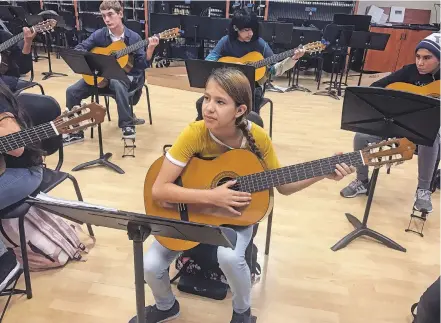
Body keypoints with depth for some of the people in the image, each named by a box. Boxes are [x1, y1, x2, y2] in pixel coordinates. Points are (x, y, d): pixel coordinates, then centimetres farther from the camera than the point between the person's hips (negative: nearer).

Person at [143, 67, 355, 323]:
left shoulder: (257, 138, -19)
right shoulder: (195, 133, -24)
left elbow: (283, 186, -7)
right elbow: (159, 190, -25)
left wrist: (323, 174, -21)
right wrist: (210, 197, -34)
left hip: (237, 213, 0)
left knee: (229, 257, -30)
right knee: (150, 266, -14)